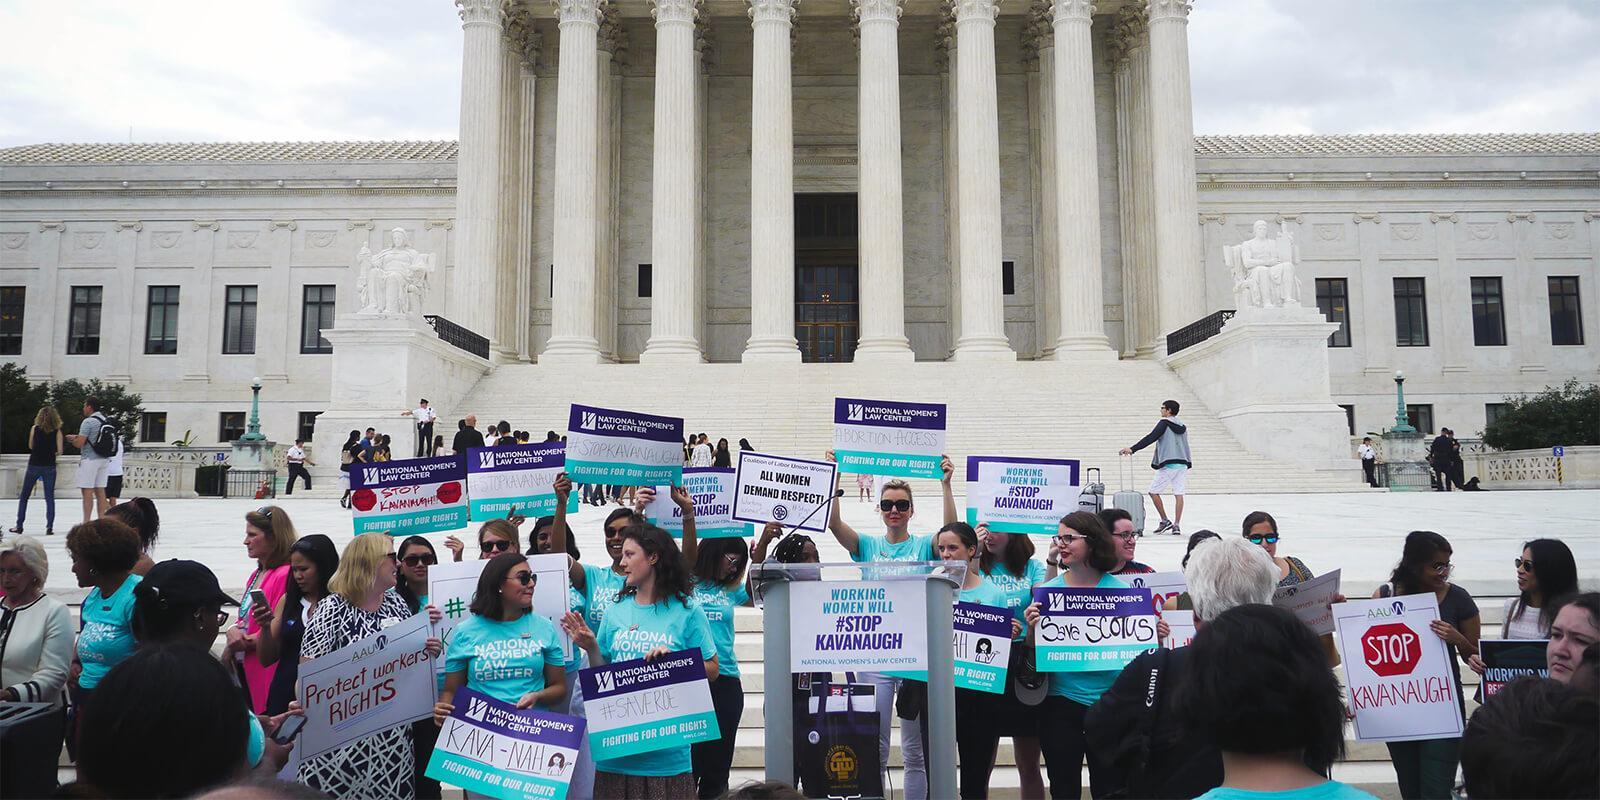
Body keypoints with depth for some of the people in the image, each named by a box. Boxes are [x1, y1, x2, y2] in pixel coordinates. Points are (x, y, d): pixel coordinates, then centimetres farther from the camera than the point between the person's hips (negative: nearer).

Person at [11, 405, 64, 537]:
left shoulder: (34, 428, -1)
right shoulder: (57, 431, -3)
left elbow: (31, 446, 8)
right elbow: (60, 451, -7)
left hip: (34, 466, 0)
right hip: (49, 467, 0)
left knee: (24, 497, 14)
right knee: (50, 498, 3)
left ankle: (19, 526, 15)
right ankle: (49, 527, -2)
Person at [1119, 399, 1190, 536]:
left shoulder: (1164, 423, -5)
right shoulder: (1182, 426, 16)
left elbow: (1150, 438, -14)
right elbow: (1184, 446, 16)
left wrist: (1132, 449, -17)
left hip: (1169, 464, -7)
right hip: (1182, 463, 7)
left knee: (1154, 491, 3)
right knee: (1178, 494, 3)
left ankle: (1165, 521, 3)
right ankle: (1176, 525, 1)